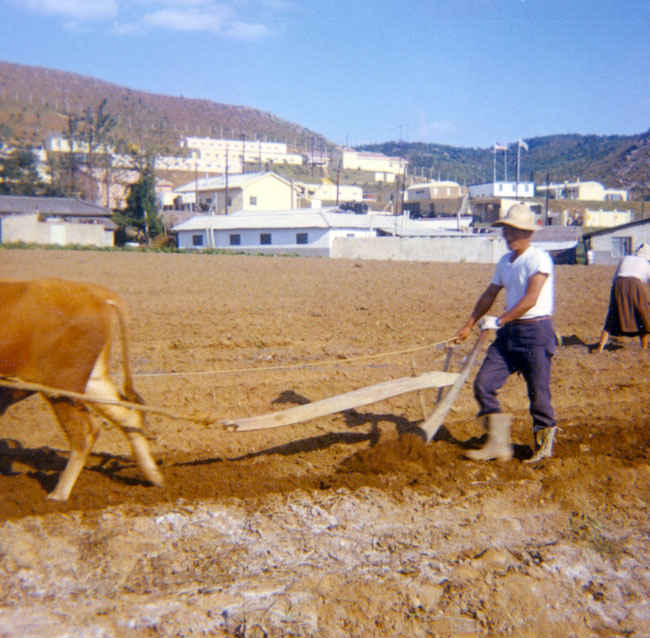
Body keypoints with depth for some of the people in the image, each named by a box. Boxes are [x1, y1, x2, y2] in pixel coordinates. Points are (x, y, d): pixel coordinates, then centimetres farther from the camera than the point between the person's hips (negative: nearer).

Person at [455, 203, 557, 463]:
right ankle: (499, 444, 5)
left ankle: (544, 445, 17)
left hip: (535, 333, -8)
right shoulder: (505, 262, 14)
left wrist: (499, 321, -16)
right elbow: (489, 295, 23)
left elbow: (530, 300, -19)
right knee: (483, 383, -1)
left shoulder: (539, 259, -11)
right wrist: (469, 325, 25)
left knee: (538, 392, -1)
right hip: (508, 334, 8)